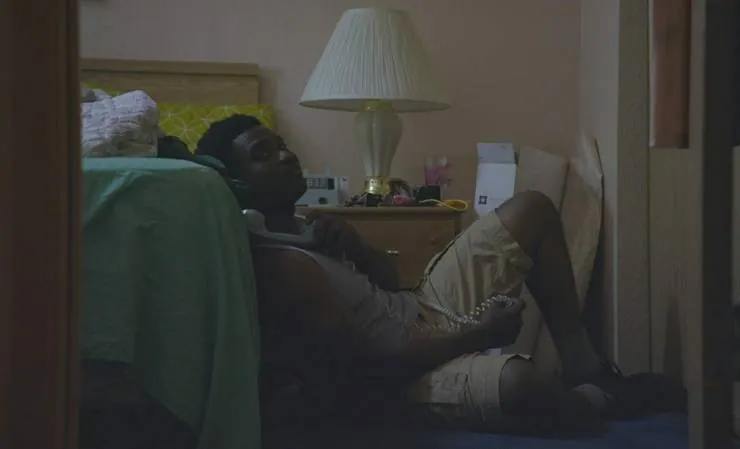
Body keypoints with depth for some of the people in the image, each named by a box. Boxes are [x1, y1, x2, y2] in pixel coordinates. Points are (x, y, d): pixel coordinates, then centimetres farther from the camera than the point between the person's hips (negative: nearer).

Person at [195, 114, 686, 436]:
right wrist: (478, 334, -17)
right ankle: (600, 398, -4)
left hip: (426, 311, 11)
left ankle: (584, 367, 7)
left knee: (533, 208, 10)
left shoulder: (300, 227, 8)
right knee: (521, 383, -43)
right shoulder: (275, 264, -23)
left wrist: (355, 245, -7)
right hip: (411, 368, -10)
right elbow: (368, 366, -25)